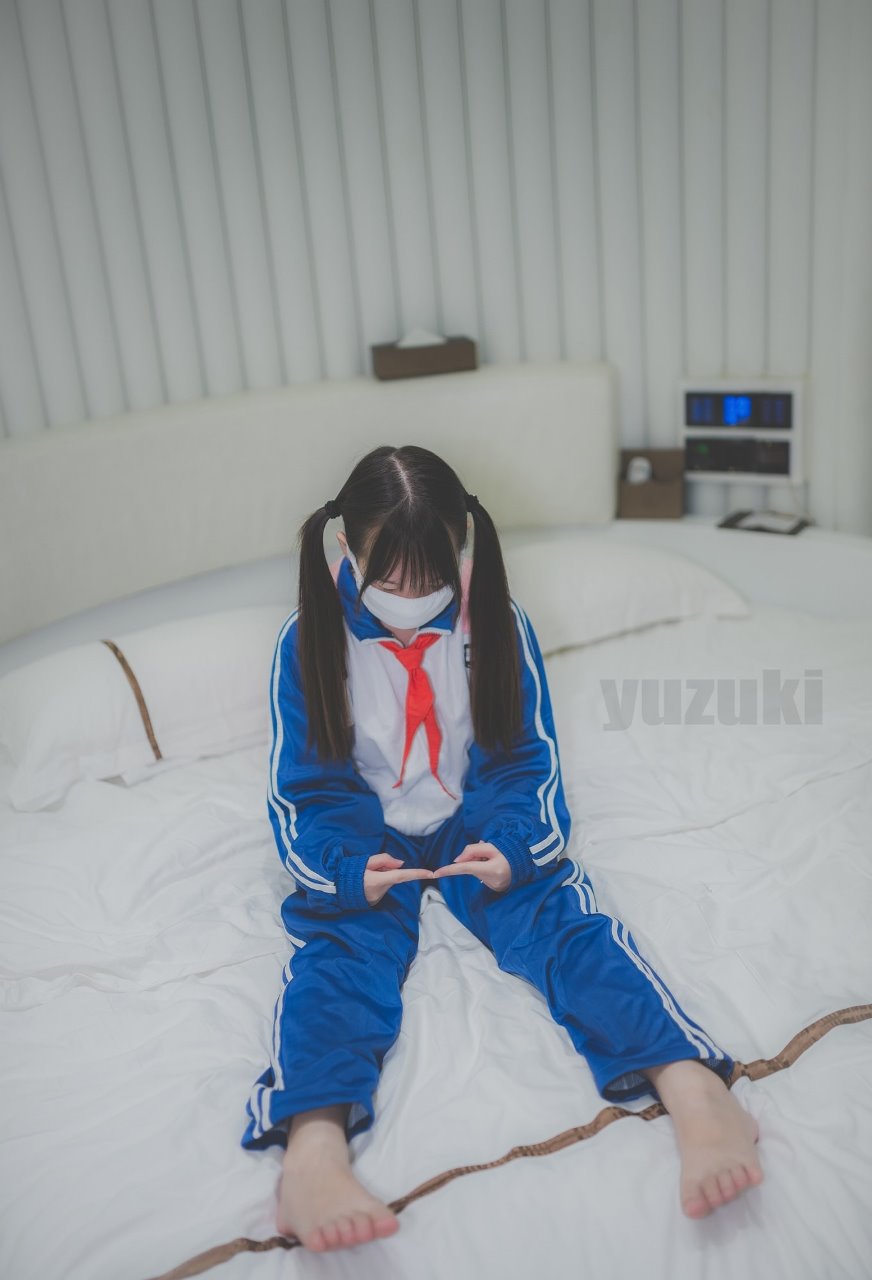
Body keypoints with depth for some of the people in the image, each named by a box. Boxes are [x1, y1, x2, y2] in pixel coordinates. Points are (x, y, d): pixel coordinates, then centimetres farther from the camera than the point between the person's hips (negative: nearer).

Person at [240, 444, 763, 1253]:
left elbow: (528, 762, -2)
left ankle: (690, 1086, -43)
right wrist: (349, 871, -27)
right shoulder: (308, 641, -8)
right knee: (339, 943, -28)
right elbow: (304, 792, -7)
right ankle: (312, 1145, -51)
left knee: (558, 912, -25)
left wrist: (510, 848, -22)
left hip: (480, 821, 1)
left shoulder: (497, 624, -6)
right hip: (364, 836, 0)